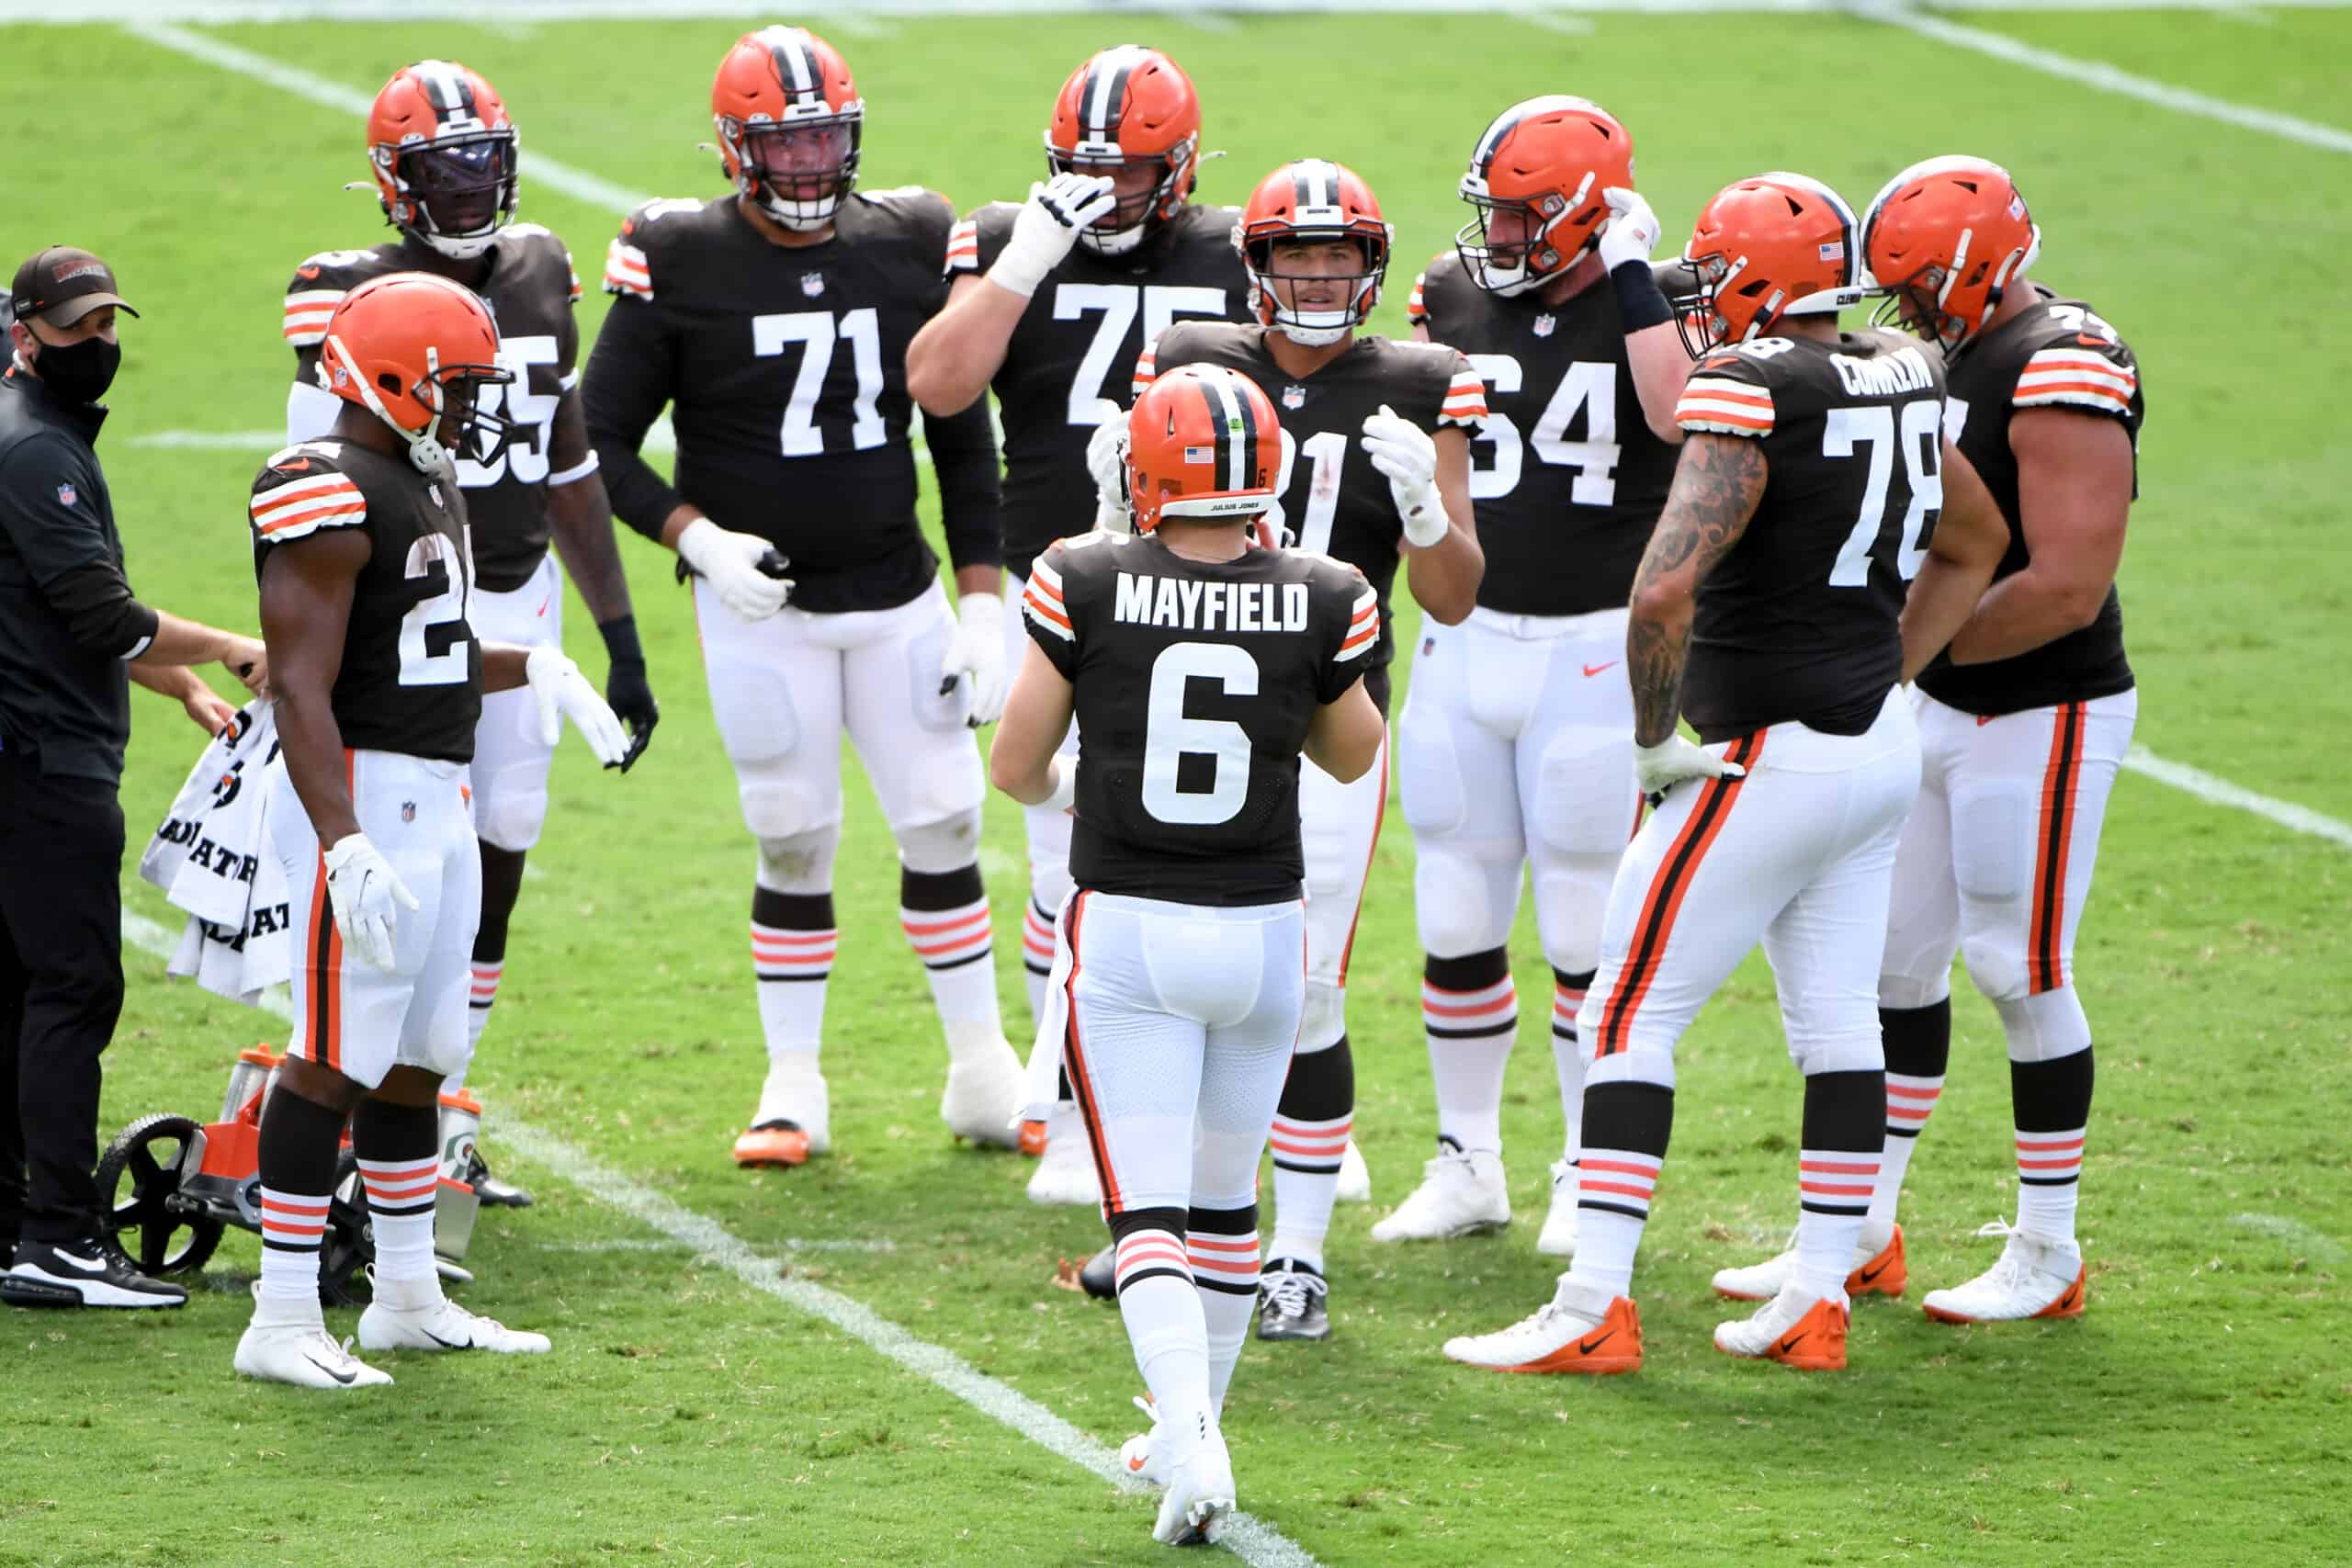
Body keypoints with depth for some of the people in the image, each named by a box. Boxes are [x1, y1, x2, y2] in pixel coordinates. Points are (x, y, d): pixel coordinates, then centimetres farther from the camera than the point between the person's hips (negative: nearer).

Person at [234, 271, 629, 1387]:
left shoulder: (422, 481, 15)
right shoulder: (332, 495, -17)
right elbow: (301, 685, -23)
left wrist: (532, 667, 13)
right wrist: (345, 847, -30)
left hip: (436, 795, 10)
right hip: (361, 794, -10)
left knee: (417, 1054, 16)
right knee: (339, 1058, -9)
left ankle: (408, 1298, 26)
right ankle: (281, 1324, -6)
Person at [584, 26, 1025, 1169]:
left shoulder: (910, 249, 1)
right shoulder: (681, 264, -9)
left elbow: (962, 441, 8)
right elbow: (600, 443, -4)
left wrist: (982, 599, 3)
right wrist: (697, 538, -17)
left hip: (897, 593, 3)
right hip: (759, 603, -3)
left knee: (944, 826, 4)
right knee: (794, 844, 1)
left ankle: (984, 1076, 17)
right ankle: (793, 1091, 14)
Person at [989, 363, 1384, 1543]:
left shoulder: (1086, 586, -10)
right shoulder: (1321, 604, -6)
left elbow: (1015, 767, -1)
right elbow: (1351, 755, 12)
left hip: (1126, 931, -2)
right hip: (1260, 933, 2)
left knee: (1147, 1209, -1)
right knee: (1225, 1197, 19)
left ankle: (1190, 1434, -21)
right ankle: (1188, 1434, 32)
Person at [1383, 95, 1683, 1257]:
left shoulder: (1650, 307, -7)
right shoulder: (1453, 294, 6)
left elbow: (1679, 418, -27)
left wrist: (1635, 280, -23)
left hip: (1595, 648, -4)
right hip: (1466, 638, 5)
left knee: (1587, 928, 1)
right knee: (1455, 920, 8)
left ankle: (1592, 1175, 13)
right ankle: (1466, 1166, 21)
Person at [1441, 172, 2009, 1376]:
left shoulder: (1750, 397, -19)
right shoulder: (1901, 384, 6)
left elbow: (1664, 592, -28)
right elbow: (1974, 547, 23)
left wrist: (1655, 741, -14)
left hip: (1772, 760, -8)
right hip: (1883, 748, 8)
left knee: (1629, 1009, -1)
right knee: (1837, 1017, 13)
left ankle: (1594, 1307, -4)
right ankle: (1820, 1296, 16)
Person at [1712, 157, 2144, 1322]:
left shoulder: (2064, 372, -20)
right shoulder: (1963, 356, 10)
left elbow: (2068, 587, -25)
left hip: (2042, 718, -9)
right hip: (1943, 707, 9)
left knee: (2019, 973, -2)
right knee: (1893, 956, 11)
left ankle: (2047, 1253, 10)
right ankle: (1862, 1233, 20)